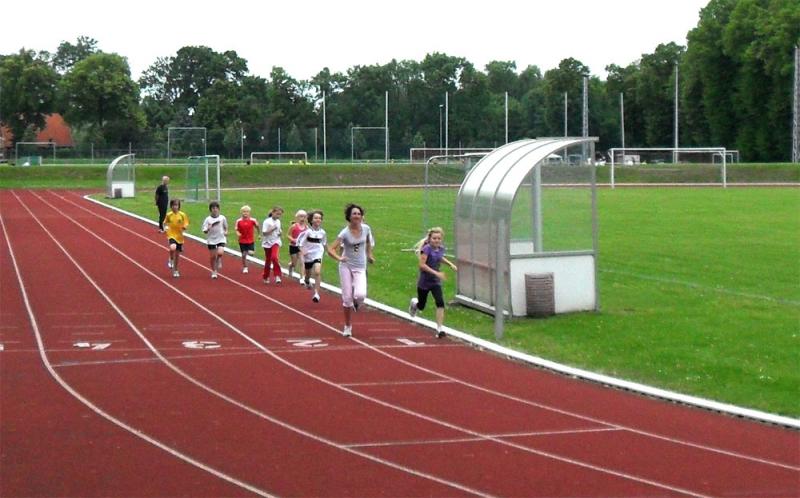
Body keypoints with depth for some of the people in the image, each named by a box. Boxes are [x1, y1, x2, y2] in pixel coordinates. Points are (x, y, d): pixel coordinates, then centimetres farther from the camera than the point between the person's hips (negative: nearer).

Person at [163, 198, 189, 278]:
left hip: (179, 236, 2)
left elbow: (186, 225, 0)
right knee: (173, 248, -32)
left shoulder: (182, 215, -5)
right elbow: (165, 223, 10)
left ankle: (175, 270, 28)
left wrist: (184, 227, -20)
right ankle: (171, 259, -1)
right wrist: (166, 227, -8)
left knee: (177, 254, 10)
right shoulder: (168, 215, -4)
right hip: (171, 235, -2)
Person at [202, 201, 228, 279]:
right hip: (211, 240, 0)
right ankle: (214, 271, 22)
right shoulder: (208, 219, -5)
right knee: (212, 256, 4)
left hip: (221, 238, 0)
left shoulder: (222, 218, -1)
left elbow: (225, 227, 15)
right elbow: (204, 231, -5)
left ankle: (219, 261, 11)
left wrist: (226, 232, -4)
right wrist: (208, 229, -25)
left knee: (220, 252, -23)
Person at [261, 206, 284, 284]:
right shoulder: (267, 221, -11)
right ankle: (266, 277, 27)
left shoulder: (278, 221, 5)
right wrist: (272, 229, -28)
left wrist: (280, 233, -2)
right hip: (268, 243, -2)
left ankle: (277, 276, -19)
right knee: (268, 260, 8)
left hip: (276, 242, 2)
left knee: (274, 257, -23)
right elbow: (264, 233, -16)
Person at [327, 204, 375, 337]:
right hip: (346, 266, -2)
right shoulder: (345, 233, -13)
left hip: (360, 268, 2)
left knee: (360, 295, -20)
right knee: (347, 297, -1)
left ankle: (356, 302, 19)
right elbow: (331, 249, -17)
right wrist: (339, 258, -34)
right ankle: (348, 326, 16)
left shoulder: (366, 228, -4)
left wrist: (369, 254, 16)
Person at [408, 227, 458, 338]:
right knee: (421, 306, 14)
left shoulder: (440, 249, -1)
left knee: (440, 303, -16)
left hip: (435, 282, 4)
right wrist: (436, 273, -31)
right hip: (424, 282, -4)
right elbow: (422, 265, -26)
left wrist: (450, 264, 9)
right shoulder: (427, 249, -20)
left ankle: (439, 329, -13)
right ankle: (414, 303, 52)